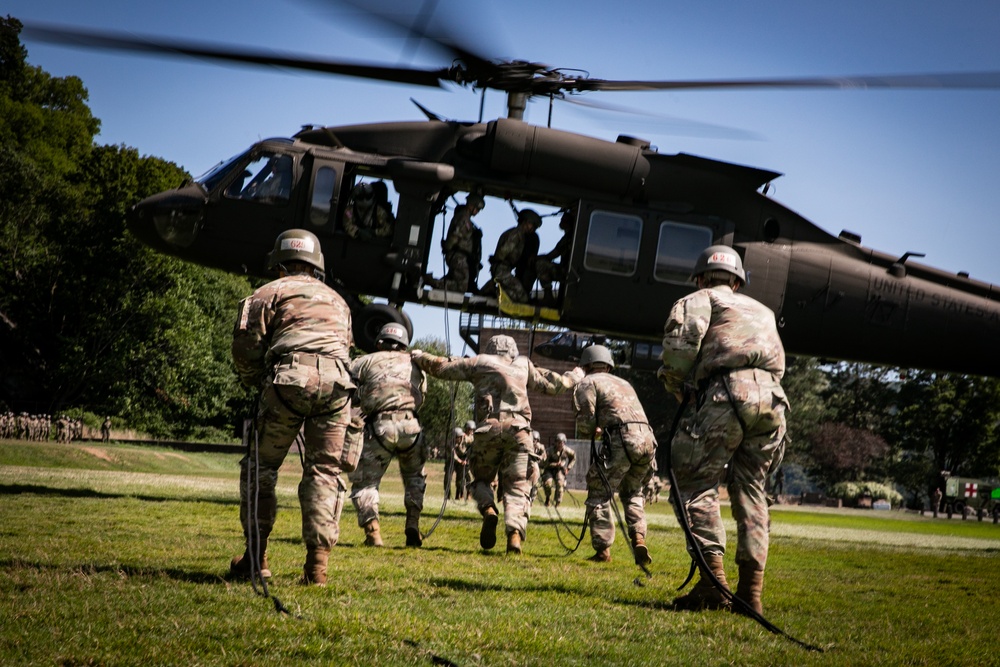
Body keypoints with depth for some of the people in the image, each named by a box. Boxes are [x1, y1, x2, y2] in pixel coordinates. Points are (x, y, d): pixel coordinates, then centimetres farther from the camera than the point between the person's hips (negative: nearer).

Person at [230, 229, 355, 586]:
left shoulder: (270, 292, 16)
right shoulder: (337, 300, 31)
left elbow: (246, 347, 6)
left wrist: (259, 383, 23)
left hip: (290, 380, -3)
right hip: (336, 383, 3)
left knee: (261, 467, 9)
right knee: (324, 472, 8)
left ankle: (255, 557, 9)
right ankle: (317, 561, -1)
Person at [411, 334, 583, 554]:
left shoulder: (480, 362, 16)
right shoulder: (524, 366, 21)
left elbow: (442, 368, 20)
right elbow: (553, 384, 30)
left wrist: (420, 357, 37)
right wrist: (573, 377, 50)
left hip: (488, 429, 0)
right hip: (518, 431, 1)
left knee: (481, 478, 18)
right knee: (517, 487, 2)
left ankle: (488, 510, -12)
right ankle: (515, 532, -21)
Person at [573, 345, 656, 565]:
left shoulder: (588, 383, 11)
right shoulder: (624, 382, 31)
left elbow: (585, 421, -1)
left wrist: (595, 430, 20)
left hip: (621, 440, -6)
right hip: (647, 439, 6)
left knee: (599, 495, 6)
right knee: (632, 493, 24)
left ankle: (603, 550, 2)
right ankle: (638, 538, 5)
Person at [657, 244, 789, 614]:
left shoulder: (699, 300, 17)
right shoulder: (762, 310, 35)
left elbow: (682, 340, -3)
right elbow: (778, 363, 24)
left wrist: (678, 388, 10)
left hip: (727, 392, -5)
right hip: (771, 399, 6)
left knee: (697, 483, -1)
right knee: (750, 490, 12)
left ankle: (713, 581, -14)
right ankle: (751, 590, 7)